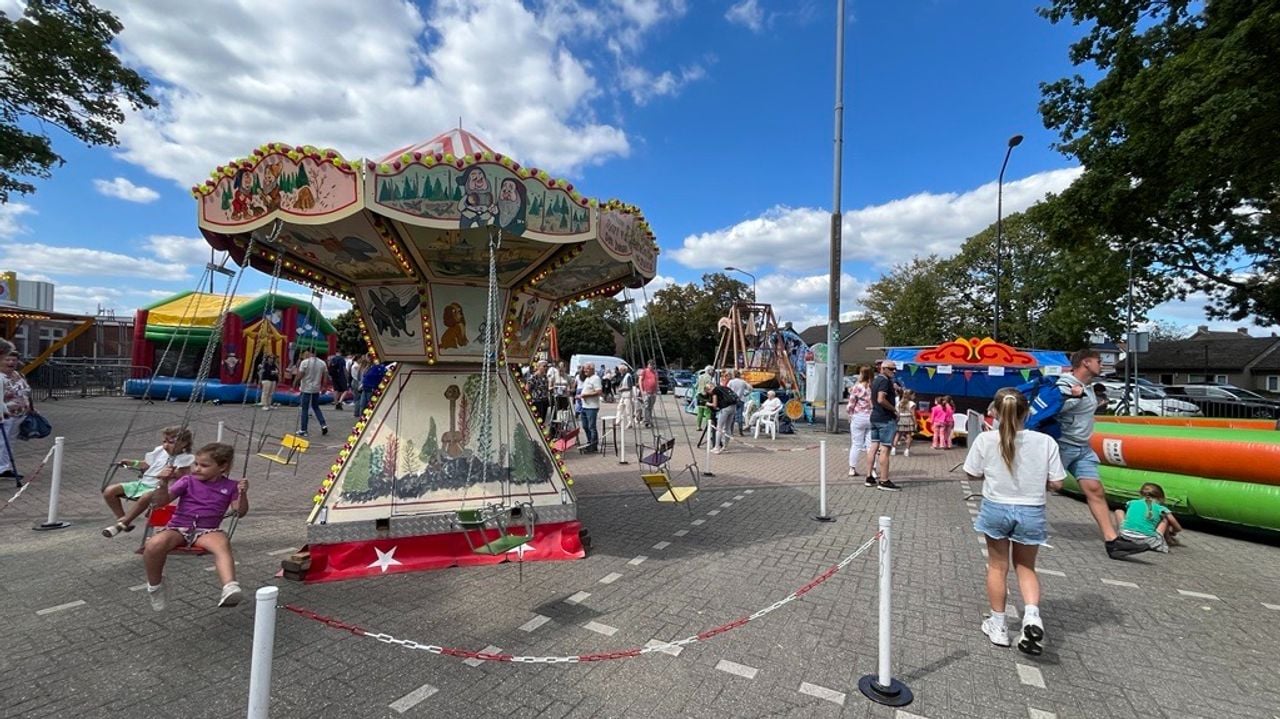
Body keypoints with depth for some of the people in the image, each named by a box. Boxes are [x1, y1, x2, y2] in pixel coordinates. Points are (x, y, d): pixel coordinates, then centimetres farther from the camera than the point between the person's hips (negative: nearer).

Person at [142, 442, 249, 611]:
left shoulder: (230, 486, 6)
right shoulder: (187, 481, 8)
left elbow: (240, 512, -1)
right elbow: (161, 502, 1)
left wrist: (242, 494, -19)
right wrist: (163, 483, -15)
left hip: (208, 531, -1)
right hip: (178, 528, 2)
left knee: (223, 544, -36)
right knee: (154, 544, -31)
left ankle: (230, 587, -55)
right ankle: (155, 586, -1)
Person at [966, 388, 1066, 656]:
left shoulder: (985, 440, -13)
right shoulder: (1045, 442, -11)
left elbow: (971, 475, -4)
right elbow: (1056, 483, -6)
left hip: (996, 508, -1)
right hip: (1031, 512, 1)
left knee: (997, 567, 15)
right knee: (1026, 567, 21)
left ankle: (999, 626, 26)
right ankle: (1032, 615, 0)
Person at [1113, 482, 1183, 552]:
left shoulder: (1132, 502, 21)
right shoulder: (1160, 508, 16)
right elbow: (1178, 529, 22)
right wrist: (1171, 532, 43)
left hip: (1126, 536, 0)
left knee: (1118, 511, 27)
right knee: (1166, 519, 23)